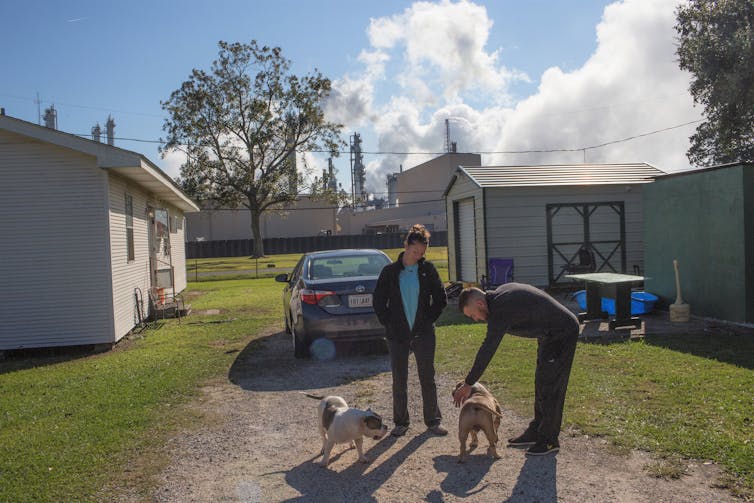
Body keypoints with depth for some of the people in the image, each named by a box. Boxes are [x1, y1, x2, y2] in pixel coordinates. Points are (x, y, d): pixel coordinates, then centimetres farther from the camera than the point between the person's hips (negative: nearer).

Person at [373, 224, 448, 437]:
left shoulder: (428, 270, 0)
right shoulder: (390, 271, -2)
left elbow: (441, 299, 6)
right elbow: (378, 301, 3)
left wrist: (429, 320, -1)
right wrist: (388, 324, -3)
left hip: (423, 334, 0)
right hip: (398, 335, 0)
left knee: (428, 378, 6)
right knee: (399, 380, 8)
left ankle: (433, 421, 18)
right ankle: (401, 422, 21)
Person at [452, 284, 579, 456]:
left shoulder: (500, 311, -27)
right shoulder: (499, 294, 1)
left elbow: (487, 350, -25)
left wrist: (468, 384, -18)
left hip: (562, 333, -10)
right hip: (550, 333, 10)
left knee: (549, 387, -5)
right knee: (542, 385, 15)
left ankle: (549, 441, 6)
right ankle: (535, 432, 25)